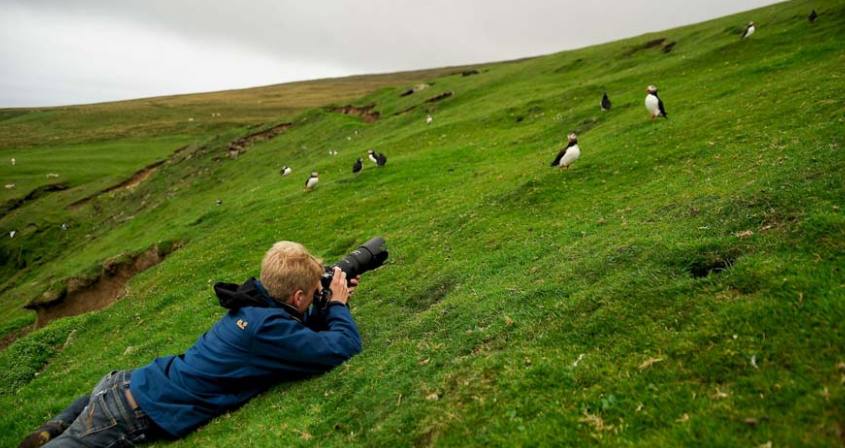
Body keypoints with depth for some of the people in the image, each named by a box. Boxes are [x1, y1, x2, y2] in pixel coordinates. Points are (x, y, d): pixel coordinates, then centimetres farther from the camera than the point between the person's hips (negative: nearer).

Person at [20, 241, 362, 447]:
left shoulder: (256, 302, 1)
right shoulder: (269, 326, -26)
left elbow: (299, 328, 21)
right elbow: (344, 347, -24)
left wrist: (331, 306, 6)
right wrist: (338, 304, -6)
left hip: (132, 383, 9)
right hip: (138, 417, -9)